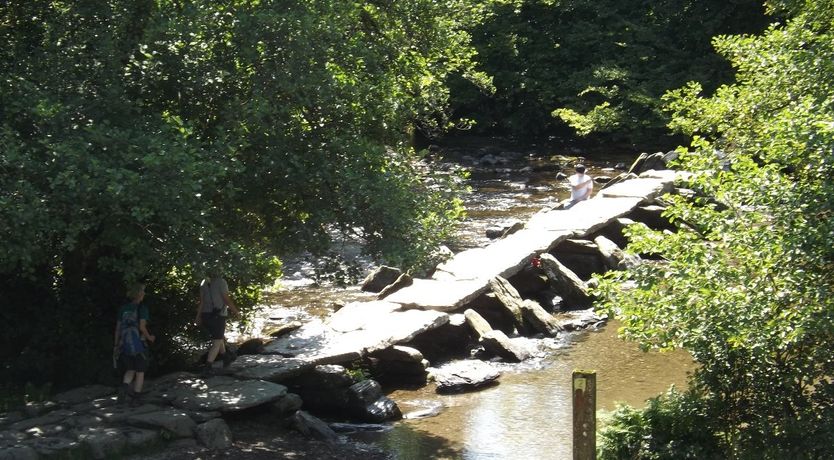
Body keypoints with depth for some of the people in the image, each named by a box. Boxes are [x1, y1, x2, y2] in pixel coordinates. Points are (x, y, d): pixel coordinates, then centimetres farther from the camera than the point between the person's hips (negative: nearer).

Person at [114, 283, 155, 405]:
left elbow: (118, 328, 6)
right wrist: (149, 337, -1)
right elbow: (142, 327, -18)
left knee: (130, 370, 17)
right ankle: (135, 397, 10)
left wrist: (116, 345, 13)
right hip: (138, 344, -4)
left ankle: (124, 386, -10)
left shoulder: (123, 308, 5)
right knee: (140, 372, 11)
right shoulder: (142, 308, -9)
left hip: (124, 344, 4)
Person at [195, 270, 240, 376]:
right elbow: (226, 299, -13)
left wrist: (198, 316, 5)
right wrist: (236, 311, -1)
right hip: (218, 315, -6)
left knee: (220, 337, 26)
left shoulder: (204, 283, 5)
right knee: (217, 343, -1)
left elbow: (201, 301, 2)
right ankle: (208, 366, -10)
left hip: (206, 315, 6)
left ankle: (226, 358, 40)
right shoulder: (221, 282, -12)